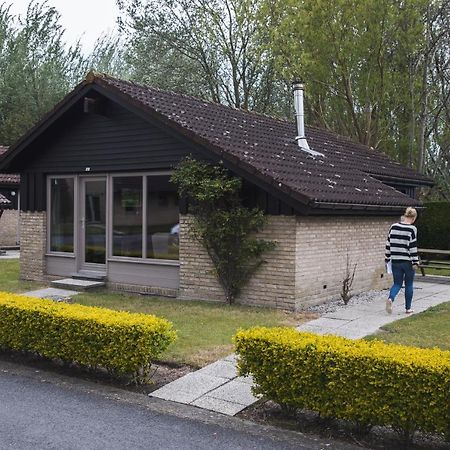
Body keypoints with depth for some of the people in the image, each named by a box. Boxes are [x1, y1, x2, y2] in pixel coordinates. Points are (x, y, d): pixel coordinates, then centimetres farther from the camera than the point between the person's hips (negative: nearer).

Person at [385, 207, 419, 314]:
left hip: (395, 261, 3)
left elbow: (388, 244, 6)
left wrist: (387, 258, 13)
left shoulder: (393, 227, 2)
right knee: (409, 285, 11)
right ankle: (408, 308, 17)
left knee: (397, 283, 11)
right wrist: (415, 262, -7)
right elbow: (413, 247, -12)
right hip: (408, 262, -3)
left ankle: (390, 299, -16)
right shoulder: (412, 229, -11)